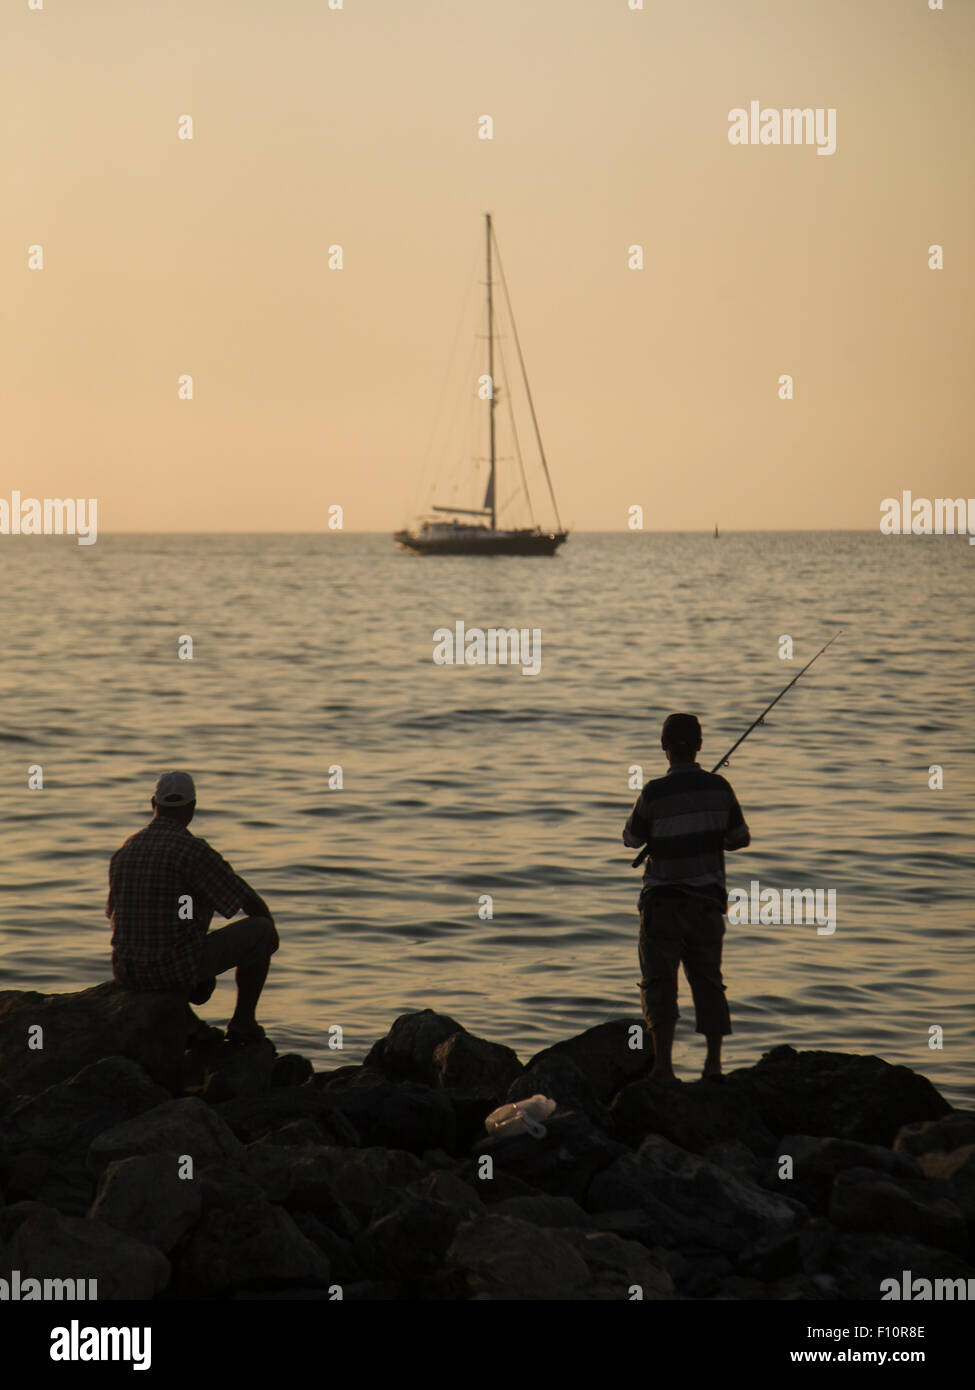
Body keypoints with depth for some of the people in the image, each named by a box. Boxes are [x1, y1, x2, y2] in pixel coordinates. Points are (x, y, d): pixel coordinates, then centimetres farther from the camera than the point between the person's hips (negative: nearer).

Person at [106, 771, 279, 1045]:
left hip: (128, 974, 7)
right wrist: (268, 924, 14)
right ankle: (243, 1021, 16)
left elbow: (113, 912, 21)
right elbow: (252, 903, -9)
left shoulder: (124, 851, 6)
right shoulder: (193, 850, -15)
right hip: (179, 968, -7)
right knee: (261, 931, 10)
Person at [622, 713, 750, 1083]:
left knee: (659, 983, -1)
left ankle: (663, 1064, -11)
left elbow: (631, 839, 1)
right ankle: (713, 1063, 13)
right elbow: (741, 838, 8)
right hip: (707, 900, 3)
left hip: (663, 902, -3)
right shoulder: (718, 788, -3)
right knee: (708, 982, 13)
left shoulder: (654, 793, -13)